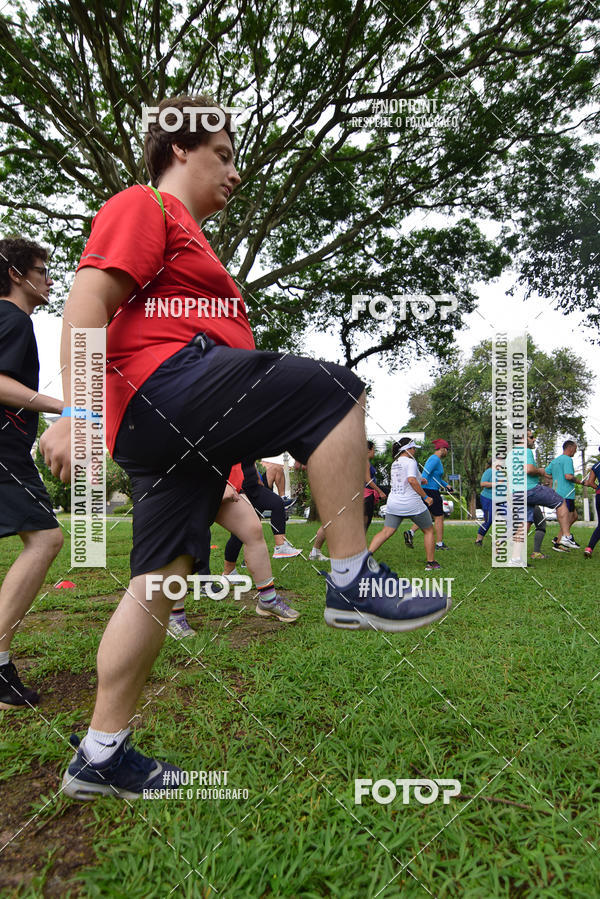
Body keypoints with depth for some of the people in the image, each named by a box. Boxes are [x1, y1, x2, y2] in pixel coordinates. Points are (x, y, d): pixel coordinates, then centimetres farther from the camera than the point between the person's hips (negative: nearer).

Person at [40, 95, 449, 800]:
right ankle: (352, 581, -13)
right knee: (335, 392, -14)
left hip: (170, 431, 10)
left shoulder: (184, 234, 35)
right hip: (166, 383, -10)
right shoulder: (143, 206, 5)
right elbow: (87, 302, -10)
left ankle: (99, 756, 17)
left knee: (160, 577, 7)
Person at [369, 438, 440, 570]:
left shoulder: (394, 464, 13)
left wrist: (419, 479, 28)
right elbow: (412, 480, -25)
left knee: (385, 533, 3)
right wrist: (425, 497, -19)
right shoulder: (410, 462, -11)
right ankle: (431, 563, 16)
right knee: (429, 531, 13)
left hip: (393, 504, 6)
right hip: (412, 504, -6)